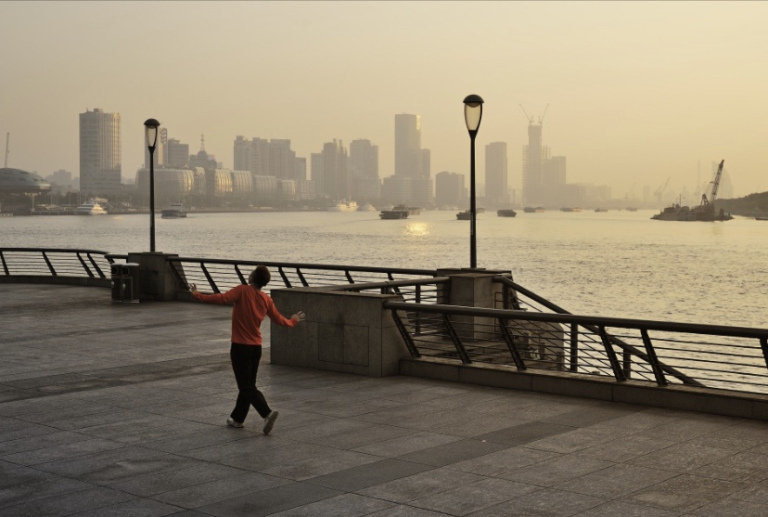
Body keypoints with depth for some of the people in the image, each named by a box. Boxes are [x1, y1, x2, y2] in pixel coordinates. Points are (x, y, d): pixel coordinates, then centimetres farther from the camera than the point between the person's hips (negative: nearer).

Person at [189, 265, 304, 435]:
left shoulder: (242, 291, -13)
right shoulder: (266, 300, 3)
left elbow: (222, 299, -25)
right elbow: (279, 320, 12)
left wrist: (198, 295, -16)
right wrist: (293, 321, 33)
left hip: (240, 347, -6)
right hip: (256, 347, 6)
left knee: (246, 387, -4)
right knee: (247, 384, 17)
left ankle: (267, 413, -21)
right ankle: (237, 418, 27)